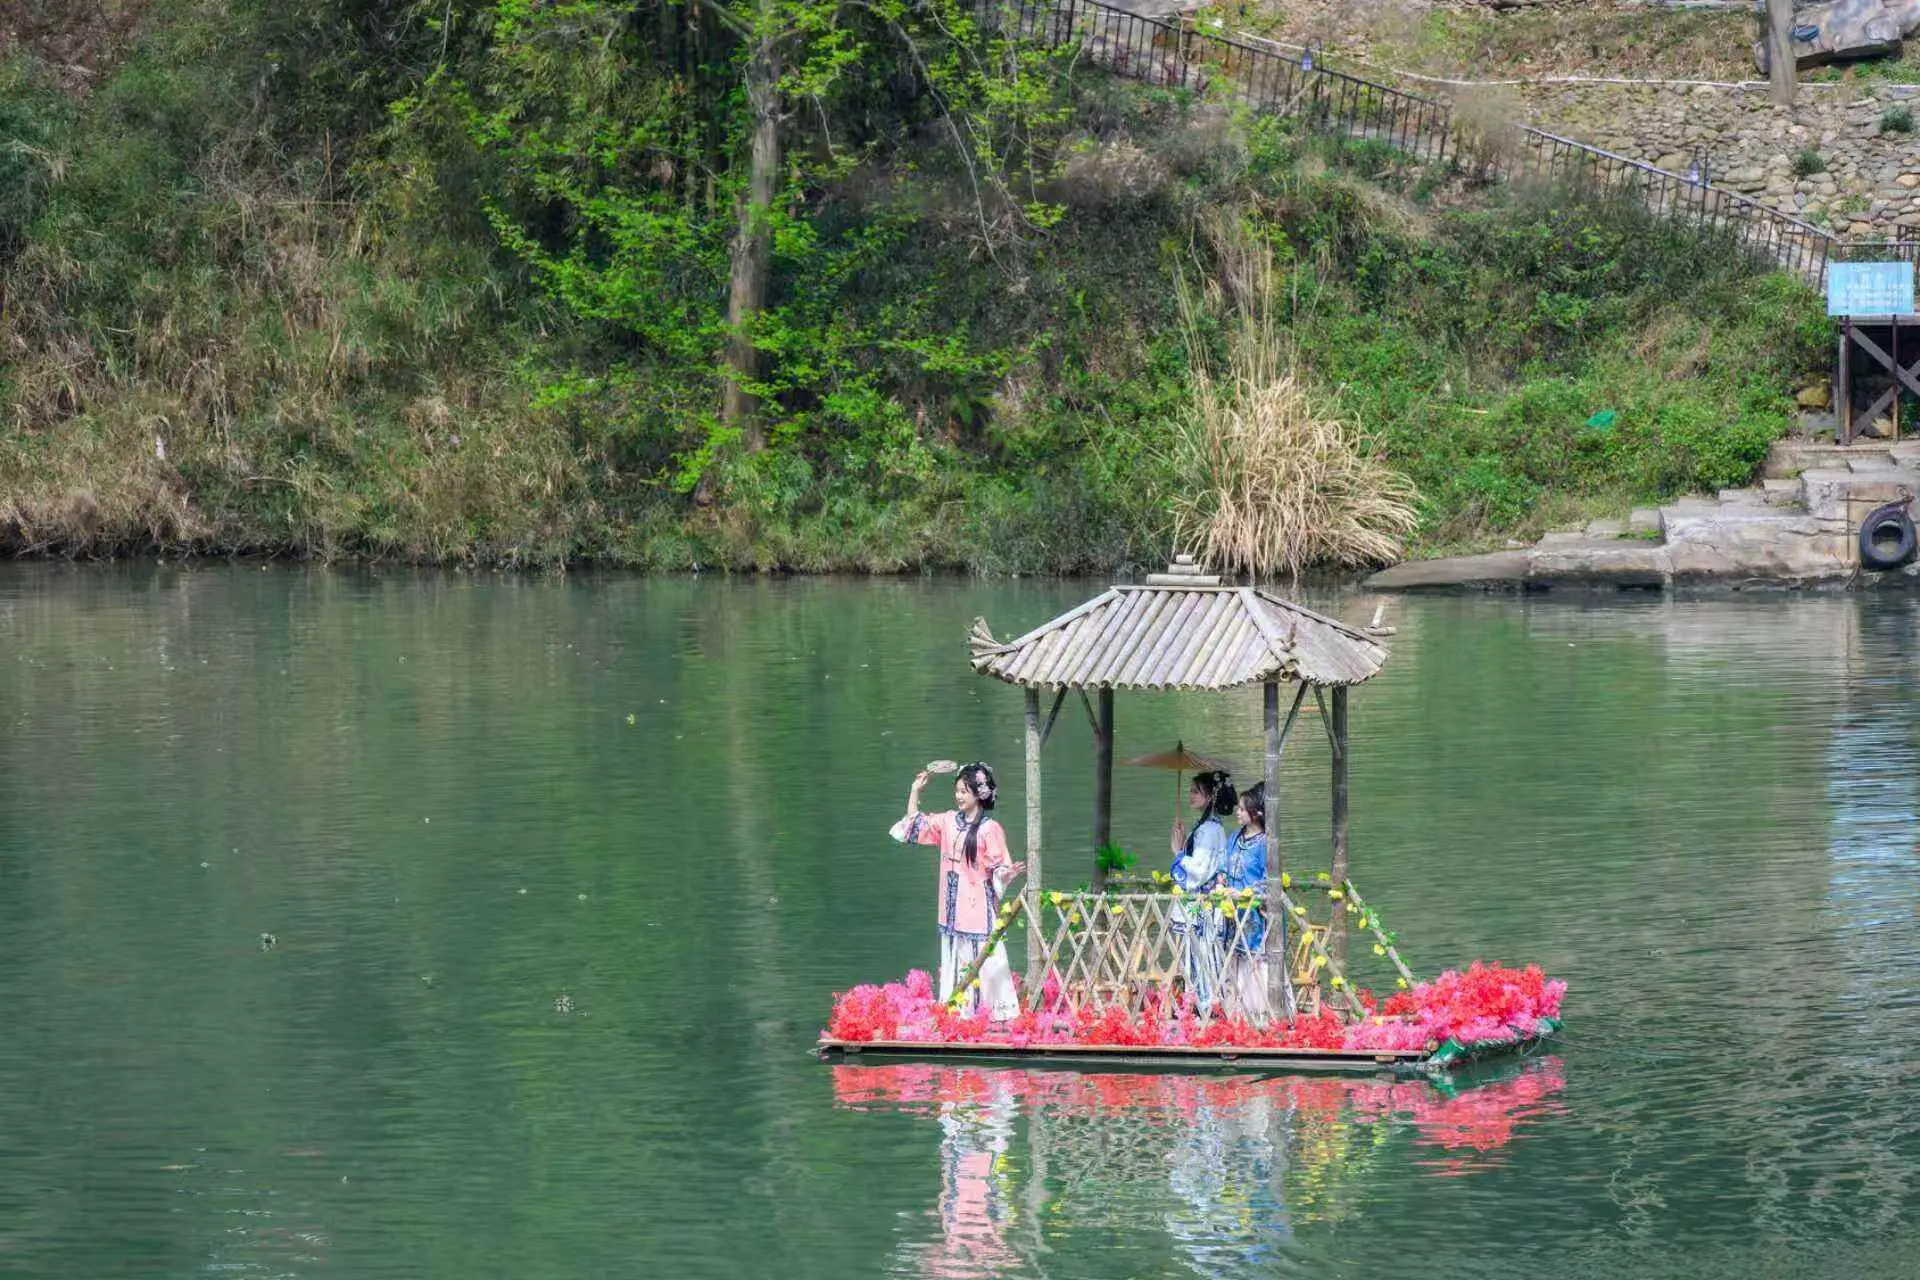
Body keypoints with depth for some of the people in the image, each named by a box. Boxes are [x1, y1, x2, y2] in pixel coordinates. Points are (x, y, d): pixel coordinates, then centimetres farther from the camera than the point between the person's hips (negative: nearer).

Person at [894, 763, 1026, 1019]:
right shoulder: (948, 821, 8)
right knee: (955, 960, 9)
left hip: (978, 906, -6)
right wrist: (915, 791, 11)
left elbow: (998, 868, -9)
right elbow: (914, 826, 18)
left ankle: (999, 1014, -3)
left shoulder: (990, 829, -9)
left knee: (983, 960, -7)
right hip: (952, 907, 6)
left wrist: (1006, 874, -31)